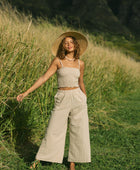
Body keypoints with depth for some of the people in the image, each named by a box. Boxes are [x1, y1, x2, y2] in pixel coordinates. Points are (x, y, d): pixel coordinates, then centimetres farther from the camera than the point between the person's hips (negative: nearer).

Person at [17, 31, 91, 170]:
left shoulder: (80, 63, 7)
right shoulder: (57, 61, -1)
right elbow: (44, 78, -5)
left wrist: (86, 100, 27)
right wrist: (26, 92, -11)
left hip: (77, 98, 3)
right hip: (62, 100, -2)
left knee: (78, 131, 4)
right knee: (53, 131, 0)